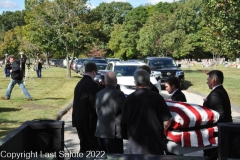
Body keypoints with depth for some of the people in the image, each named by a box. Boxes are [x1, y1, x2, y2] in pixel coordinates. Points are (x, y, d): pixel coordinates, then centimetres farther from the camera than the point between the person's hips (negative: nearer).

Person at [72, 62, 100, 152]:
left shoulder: (79, 84, 9)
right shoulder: (92, 85, -16)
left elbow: (76, 102, 12)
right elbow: (95, 103, -16)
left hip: (78, 120, 8)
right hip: (89, 121, -8)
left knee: (84, 146, 15)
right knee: (95, 147, 0)